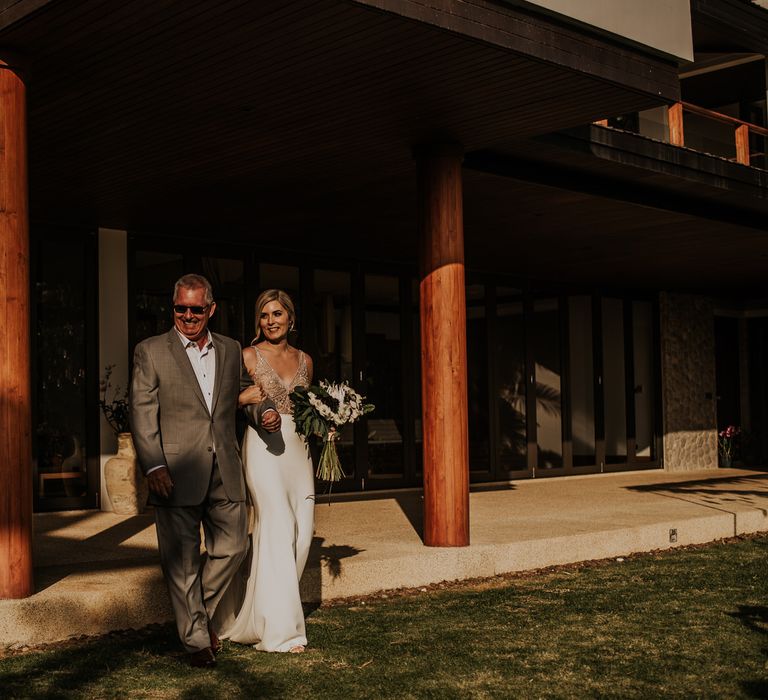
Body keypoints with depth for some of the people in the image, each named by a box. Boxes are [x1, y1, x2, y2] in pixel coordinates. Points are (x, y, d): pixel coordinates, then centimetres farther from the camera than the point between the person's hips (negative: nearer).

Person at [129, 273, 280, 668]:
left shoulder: (230, 351, 13)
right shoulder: (151, 352, 1)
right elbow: (142, 414, -4)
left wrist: (266, 410, 3)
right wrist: (153, 466, -15)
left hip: (224, 471, 4)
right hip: (175, 473, -4)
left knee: (232, 547, 8)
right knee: (182, 560, 2)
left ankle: (200, 612, 32)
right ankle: (196, 639, 16)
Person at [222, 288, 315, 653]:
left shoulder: (304, 360, 14)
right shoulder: (249, 356, 1)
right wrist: (245, 399, -16)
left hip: (298, 449, 6)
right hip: (264, 446, -5)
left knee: (302, 530, 3)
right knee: (278, 529, -13)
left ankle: (262, 612, 19)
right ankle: (279, 629, -9)